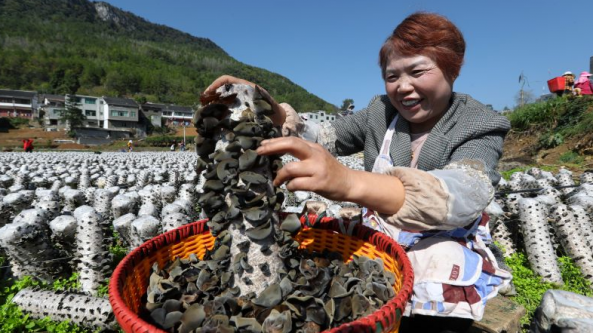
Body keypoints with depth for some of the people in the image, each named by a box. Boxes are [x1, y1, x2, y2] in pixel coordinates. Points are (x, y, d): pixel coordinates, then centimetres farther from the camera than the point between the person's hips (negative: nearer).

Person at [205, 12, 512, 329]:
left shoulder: (481, 128, -11)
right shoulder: (381, 112, 2)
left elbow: (462, 195, -33)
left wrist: (349, 181, -53)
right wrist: (271, 111, -26)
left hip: (447, 250, -2)